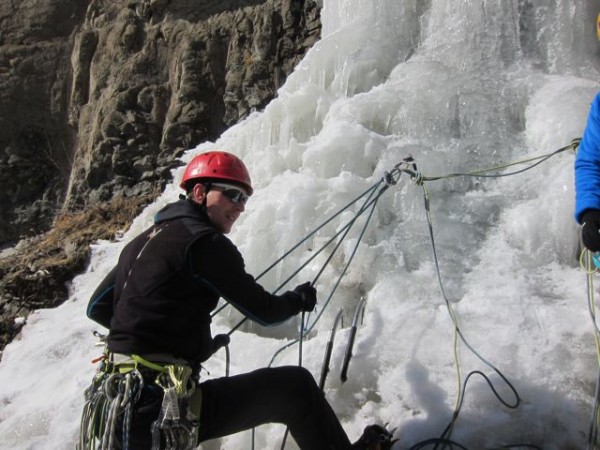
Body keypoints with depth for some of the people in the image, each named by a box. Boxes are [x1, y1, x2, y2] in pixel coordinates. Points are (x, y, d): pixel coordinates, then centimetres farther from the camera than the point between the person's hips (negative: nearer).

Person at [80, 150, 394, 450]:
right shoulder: (203, 241, -12)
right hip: (159, 409, -8)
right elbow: (264, 311, -6)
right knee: (295, 385, -3)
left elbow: (97, 308, 20)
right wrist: (300, 299, 15)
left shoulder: (142, 241, 13)